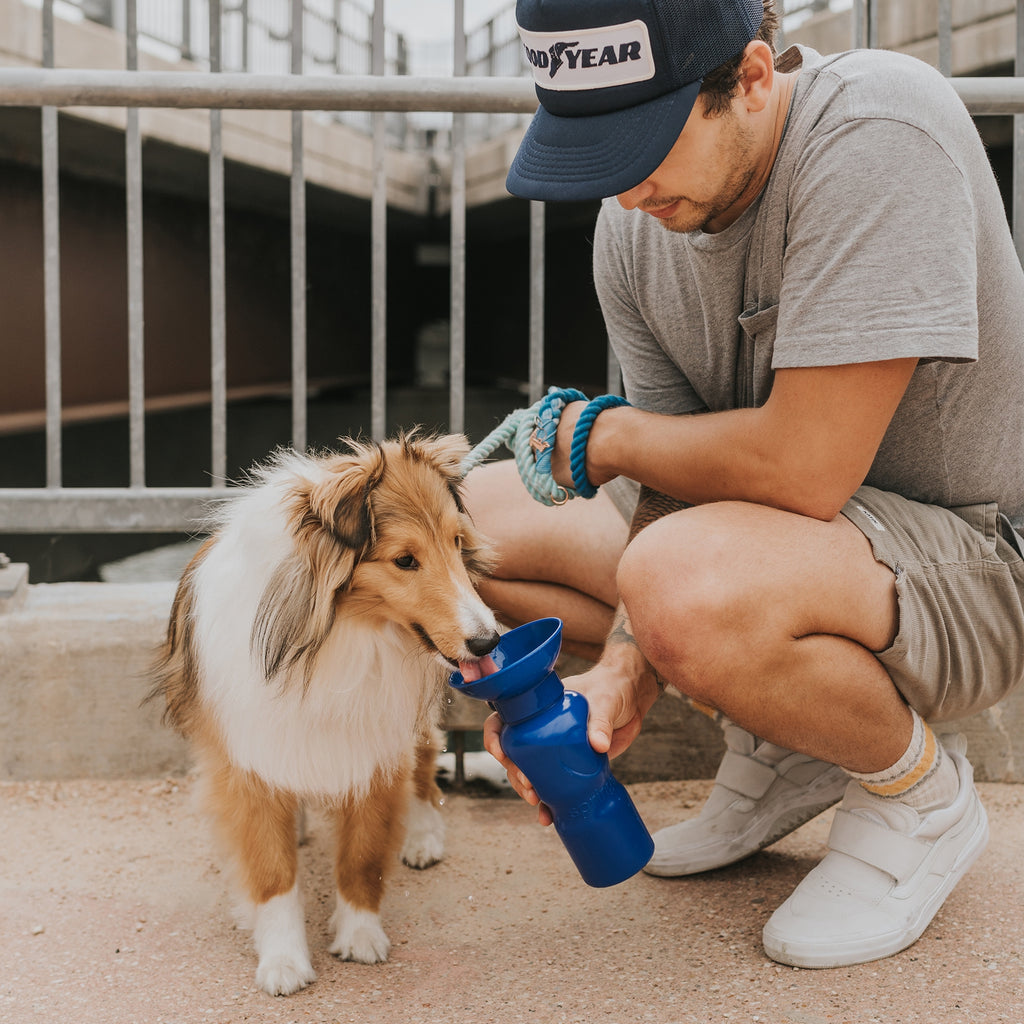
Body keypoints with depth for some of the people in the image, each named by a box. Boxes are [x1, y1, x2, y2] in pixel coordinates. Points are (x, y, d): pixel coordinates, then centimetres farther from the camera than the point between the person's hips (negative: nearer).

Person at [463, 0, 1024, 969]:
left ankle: (921, 789, -5)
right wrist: (620, 679, -20)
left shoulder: (881, 131, -28)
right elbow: (682, 482, -3)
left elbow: (801, 470, -32)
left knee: (691, 584, -37)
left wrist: (605, 438, -14)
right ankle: (780, 741, 9)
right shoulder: (630, 226, -5)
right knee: (477, 515, 3)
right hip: (782, 524, 8)